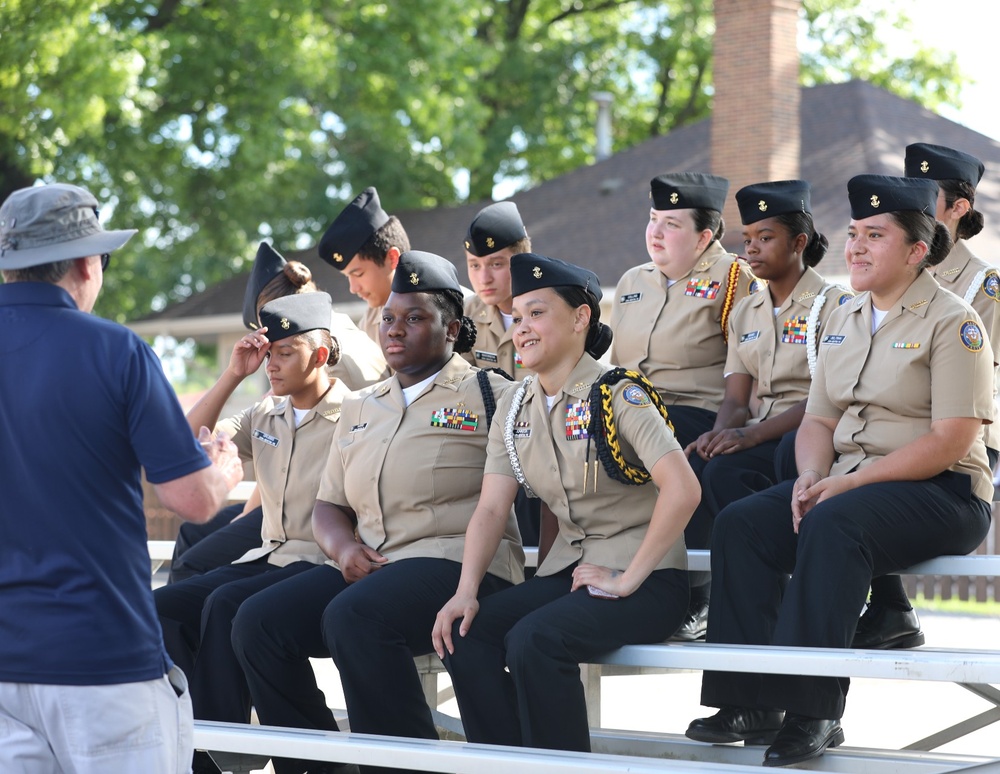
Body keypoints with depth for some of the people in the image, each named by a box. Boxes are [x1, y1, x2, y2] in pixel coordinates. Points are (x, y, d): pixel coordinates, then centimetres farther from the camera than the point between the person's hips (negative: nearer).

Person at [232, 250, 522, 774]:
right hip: (367, 566, 7)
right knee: (257, 621, -15)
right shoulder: (360, 410, 23)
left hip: (459, 562, -7)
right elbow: (328, 505, 22)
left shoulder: (489, 394, 4)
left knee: (353, 616, -35)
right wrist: (343, 547, 0)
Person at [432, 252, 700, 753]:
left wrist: (628, 579, -21)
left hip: (647, 580, -7)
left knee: (534, 639, -30)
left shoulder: (617, 396, -14)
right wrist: (466, 590, -12)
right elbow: (490, 509, 4)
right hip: (569, 569, 7)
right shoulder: (514, 409, 8)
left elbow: (682, 490, -25)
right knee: (464, 633, -15)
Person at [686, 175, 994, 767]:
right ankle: (754, 702, -18)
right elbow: (818, 420, 15)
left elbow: (949, 441, -16)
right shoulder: (844, 319, 16)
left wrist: (848, 482, -21)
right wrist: (811, 477, -8)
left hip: (943, 494, -7)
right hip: (850, 483, 7)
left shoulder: (952, 322, -7)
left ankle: (814, 710, -33)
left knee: (833, 525, -35)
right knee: (741, 523, -15)